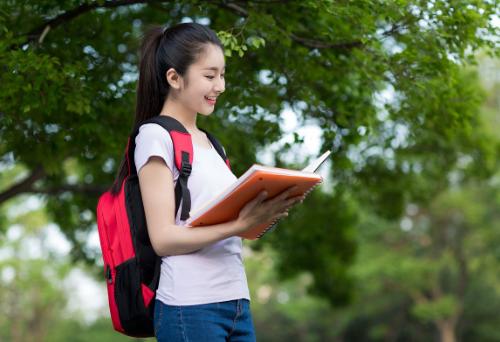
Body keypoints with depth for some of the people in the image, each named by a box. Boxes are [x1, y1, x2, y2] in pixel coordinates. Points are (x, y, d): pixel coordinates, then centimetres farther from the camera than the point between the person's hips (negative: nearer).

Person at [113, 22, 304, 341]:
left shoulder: (209, 143, 18)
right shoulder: (156, 136, -5)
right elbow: (163, 238, -13)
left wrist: (260, 213, 0)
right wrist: (238, 225, -22)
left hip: (237, 302, 7)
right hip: (190, 307, -7)